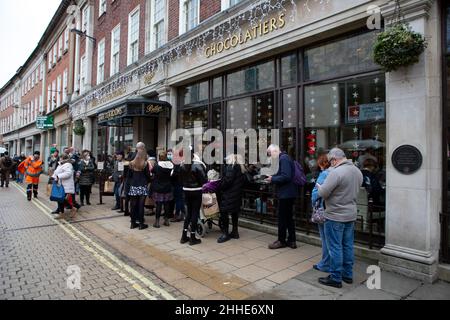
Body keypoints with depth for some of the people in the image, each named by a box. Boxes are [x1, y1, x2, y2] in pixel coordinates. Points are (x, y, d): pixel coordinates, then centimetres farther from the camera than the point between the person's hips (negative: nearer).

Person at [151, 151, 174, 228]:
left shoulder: (157, 165, -15)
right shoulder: (170, 166, -5)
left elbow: (152, 171, 3)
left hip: (158, 188, -3)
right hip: (167, 188, 3)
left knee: (158, 205, 1)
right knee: (167, 204, 10)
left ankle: (157, 221, 6)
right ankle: (166, 220, 19)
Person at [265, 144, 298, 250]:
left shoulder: (283, 159, -17)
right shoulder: (284, 158, 13)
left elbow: (286, 177, -26)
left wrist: (272, 179, -15)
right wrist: (273, 178, 6)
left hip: (286, 193, -10)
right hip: (288, 193, 10)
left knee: (282, 218, 3)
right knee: (289, 217, 16)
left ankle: (281, 241, 15)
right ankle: (291, 241, 25)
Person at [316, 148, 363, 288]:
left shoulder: (336, 172, -22)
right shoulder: (357, 171, 5)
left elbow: (323, 193, -21)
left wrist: (319, 187, -1)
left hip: (335, 216, -8)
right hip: (351, 215, 8)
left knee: (335, 247, 3)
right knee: (348, 246, 17)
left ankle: (335, 278, 13)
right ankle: (348, 274, 29)